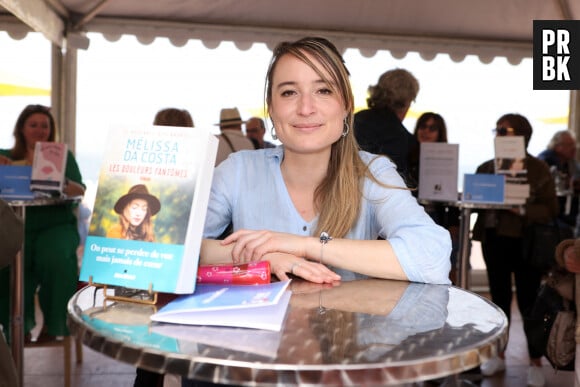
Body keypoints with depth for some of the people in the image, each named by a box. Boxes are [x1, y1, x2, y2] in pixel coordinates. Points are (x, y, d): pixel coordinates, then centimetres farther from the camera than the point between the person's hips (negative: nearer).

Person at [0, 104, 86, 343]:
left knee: (55, 258, -30)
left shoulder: (62, 155, 10)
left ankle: (54, 325, -11)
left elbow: (80, 191, -3)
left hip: (57, 225, -1)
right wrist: (25, 165, -15)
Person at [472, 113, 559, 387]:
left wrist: (522, 210, -22)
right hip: (493, 240, 4)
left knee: (528, 302, 2)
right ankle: (499, 355, 25)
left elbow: (551, 209, -8)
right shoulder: (486, 167, 9)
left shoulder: (538, 168, -3)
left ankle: (535, 363, 16)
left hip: (525, 242, -4)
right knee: (499, 299, 12)